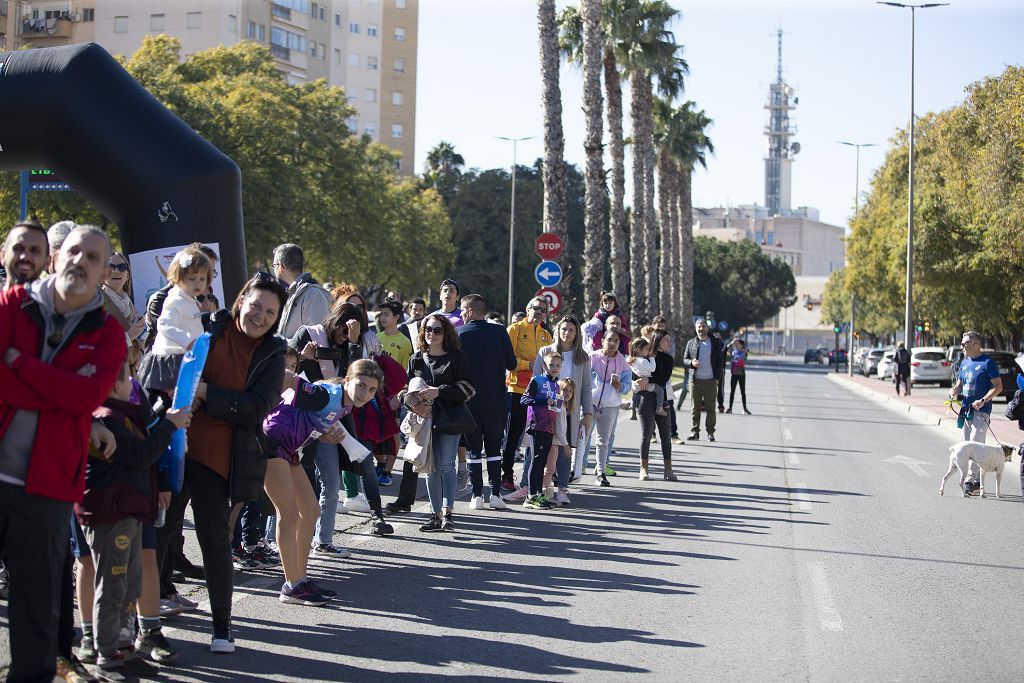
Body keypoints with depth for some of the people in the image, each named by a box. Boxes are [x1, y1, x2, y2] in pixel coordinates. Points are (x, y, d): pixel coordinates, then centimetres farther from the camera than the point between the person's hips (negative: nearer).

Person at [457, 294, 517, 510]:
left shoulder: (459, 334, -8)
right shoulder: (500, 332, -4)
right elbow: (512, 364, 1)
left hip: (468, 400, -1)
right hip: (496, 400, 1)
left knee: (473, 448, 7)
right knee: (494, 446, 12)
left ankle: (477, 495, 4)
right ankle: (495, 493, 6)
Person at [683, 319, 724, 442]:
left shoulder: (715, 343, 6)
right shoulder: (691, 343, 9)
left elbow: (720, 361, 7)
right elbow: (685, 359, 12)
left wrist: (717, 377, -3)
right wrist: (691, 362, -11)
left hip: (711, 381, -1)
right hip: (695, 380, 1)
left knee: (710, 408, 1)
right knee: (695, 408, 1)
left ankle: (710, 432, 6)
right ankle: (695, 431, 6)